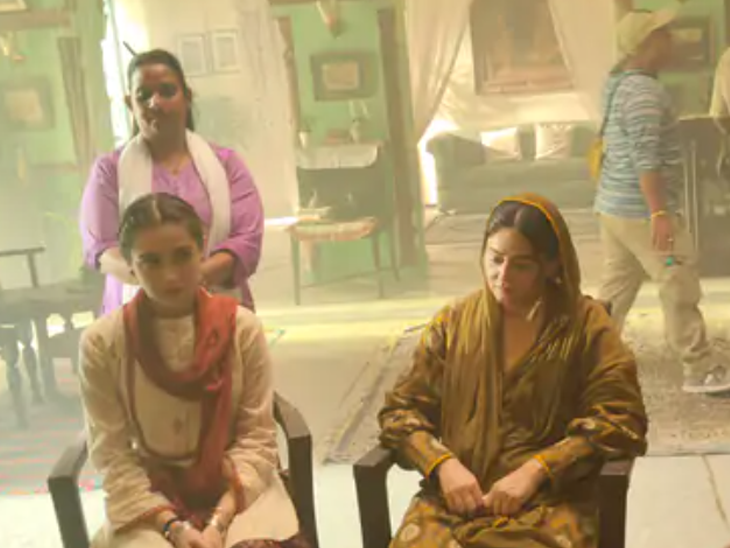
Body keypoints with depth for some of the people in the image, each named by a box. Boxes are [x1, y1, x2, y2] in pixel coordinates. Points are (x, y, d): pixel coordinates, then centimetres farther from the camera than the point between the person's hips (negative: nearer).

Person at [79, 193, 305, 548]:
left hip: (238, 486, 1)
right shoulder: (101, 342, -8)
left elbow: (257, 438, -6)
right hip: (147, 496, 0)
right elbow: (113, 455, -8)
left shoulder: (242, 327, -6)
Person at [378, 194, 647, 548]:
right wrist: (443, 464, -6)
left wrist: (535, 470, -11)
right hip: (452, 499, 2)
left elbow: (620, 420, -1)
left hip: (548, 501, -1)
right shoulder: (452, 323, 12)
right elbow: (400, 410, 12)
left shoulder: (586, 324, 6)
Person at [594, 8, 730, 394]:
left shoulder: (619, 83, 13)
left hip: (613, 206, 10)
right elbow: (645, 157, -26)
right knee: (681, 290, 0)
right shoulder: (643, 92, -19)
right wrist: (659, 213, -30)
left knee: (616, 289, 14)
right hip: (641, 211, -10)